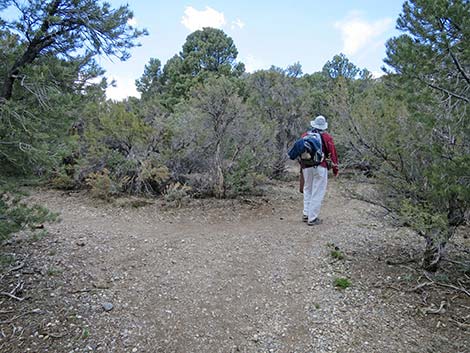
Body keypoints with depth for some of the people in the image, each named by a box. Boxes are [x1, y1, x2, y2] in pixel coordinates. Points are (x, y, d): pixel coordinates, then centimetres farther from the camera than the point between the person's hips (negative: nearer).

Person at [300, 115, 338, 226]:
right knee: (317, 193, 1)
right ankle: (312, 218, 4)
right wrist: (335, 169, 7)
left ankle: (306, 214, 20)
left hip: (306, 167, 4)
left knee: (307, 190, 19)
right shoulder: (326, 137, -1)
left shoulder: (304, 135, 9)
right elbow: (333, 153, -1)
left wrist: (301, 167, 24)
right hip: (320, 167, -4)